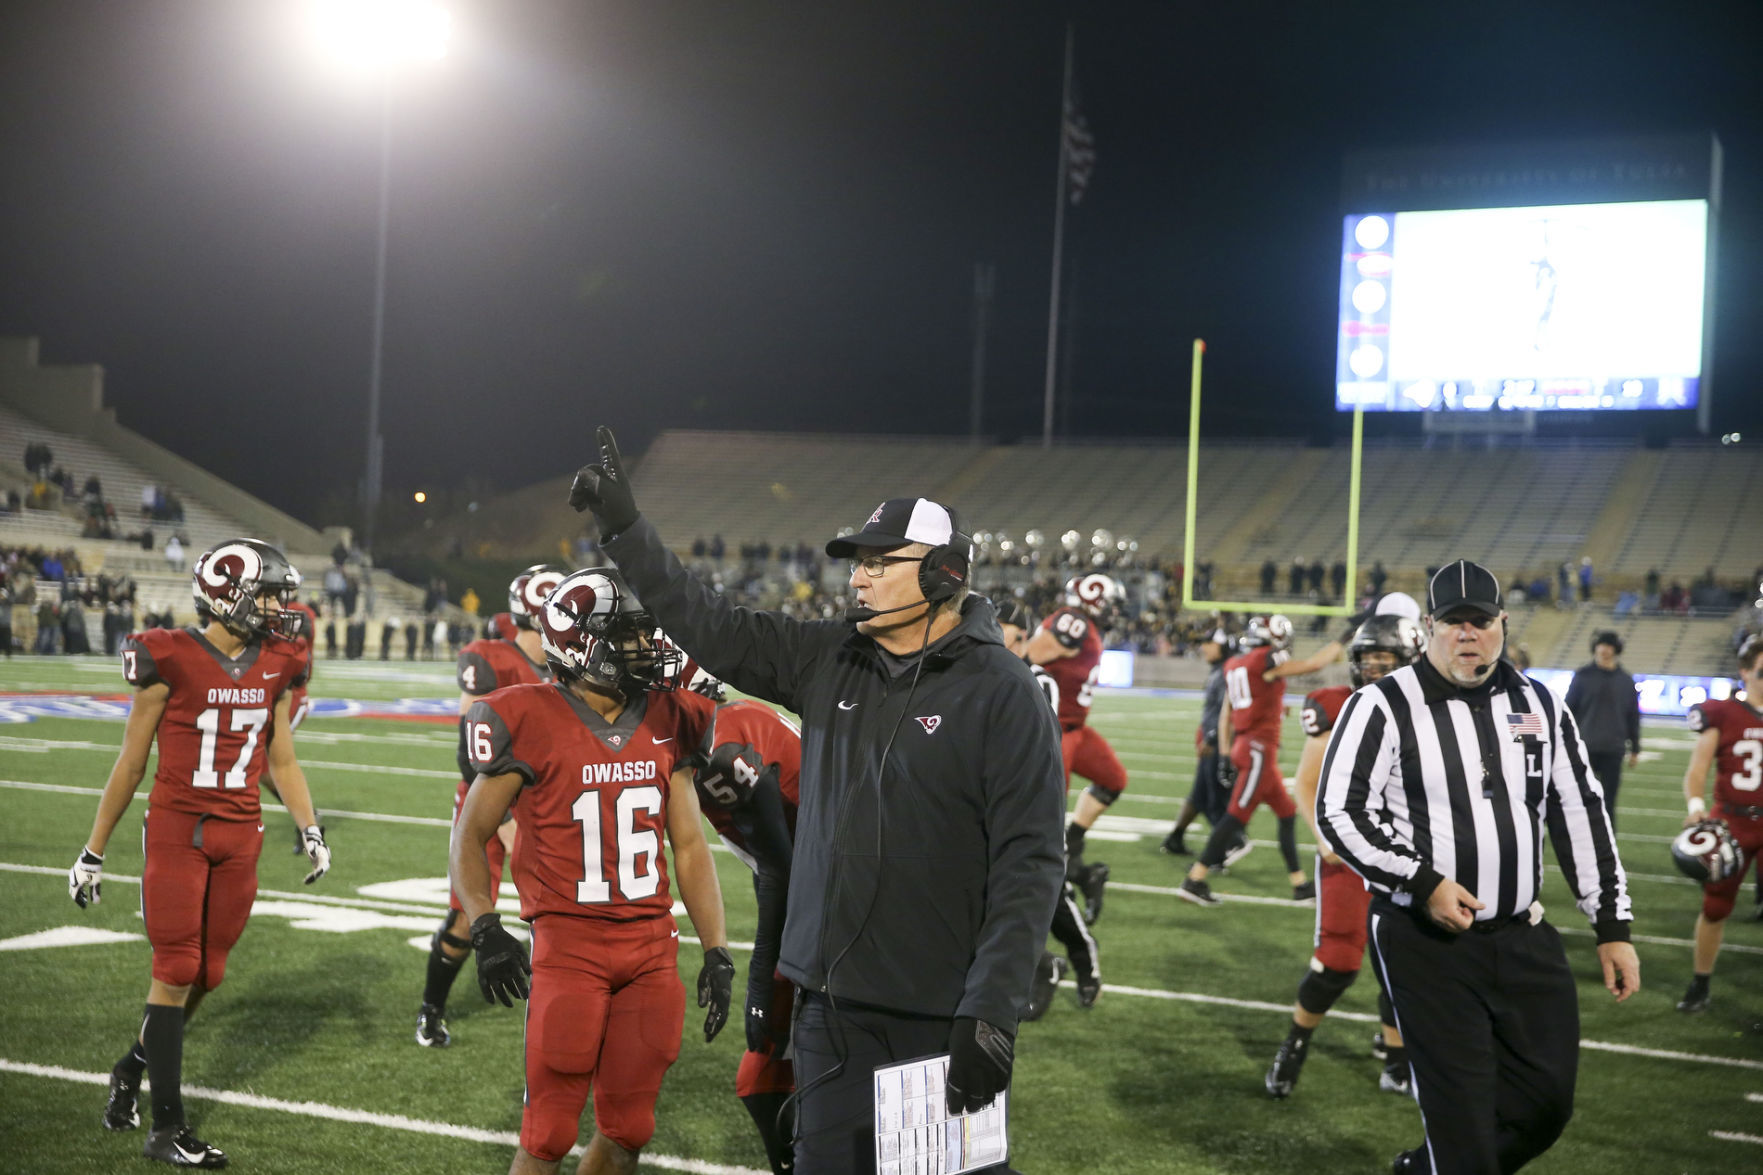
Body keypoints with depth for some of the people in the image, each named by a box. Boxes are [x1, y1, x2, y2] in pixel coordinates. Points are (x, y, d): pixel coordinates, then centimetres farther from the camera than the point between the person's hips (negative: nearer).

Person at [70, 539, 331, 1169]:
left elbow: (282, 761, 14)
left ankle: (134, 1068, 35)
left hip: (239, 837, 5)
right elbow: (131, 763, -3)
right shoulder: (170, 662, -11)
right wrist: (93, 852, 2)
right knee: (175, 972, -3)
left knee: (205, 975, 9)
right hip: (176, 831, -5)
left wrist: (309, 827, 2)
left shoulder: (274, 667, 5)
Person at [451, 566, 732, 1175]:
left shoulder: (665, 722, 5)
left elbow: (690, 847, 10)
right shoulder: (531, 724, -10)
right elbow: (470, 839, -2)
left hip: (653, 948, 5)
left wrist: (717, 953, 5)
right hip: (569, 947, -5)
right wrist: (485, 931, -15)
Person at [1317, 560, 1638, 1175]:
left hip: (1522, 936, 5)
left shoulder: (1540, 706, 8)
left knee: (1547, 1101, 8)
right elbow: (1338, 812, -10)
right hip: (1424, 940, -5)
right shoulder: (1383, 706, -7)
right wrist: (1422, 883, -18)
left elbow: (1581, 815, 12)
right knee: (1461, 1112, -2)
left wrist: (1612, 926, 10)